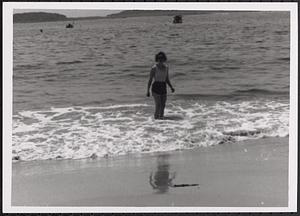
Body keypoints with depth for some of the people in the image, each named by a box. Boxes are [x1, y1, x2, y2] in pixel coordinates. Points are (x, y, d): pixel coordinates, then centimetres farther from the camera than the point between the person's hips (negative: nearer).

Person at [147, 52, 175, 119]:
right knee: (158, 105, -12)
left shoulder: (166, 67, 7)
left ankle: (161, 118, 20)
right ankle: (156, 118, -1)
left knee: (163, 105, 8)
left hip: (163, 87, 5)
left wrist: (171, 87, 5)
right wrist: (148, 90, -8)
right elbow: (150, 79, -6)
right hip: (156, 87, -5)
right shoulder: (154, 68, -9)